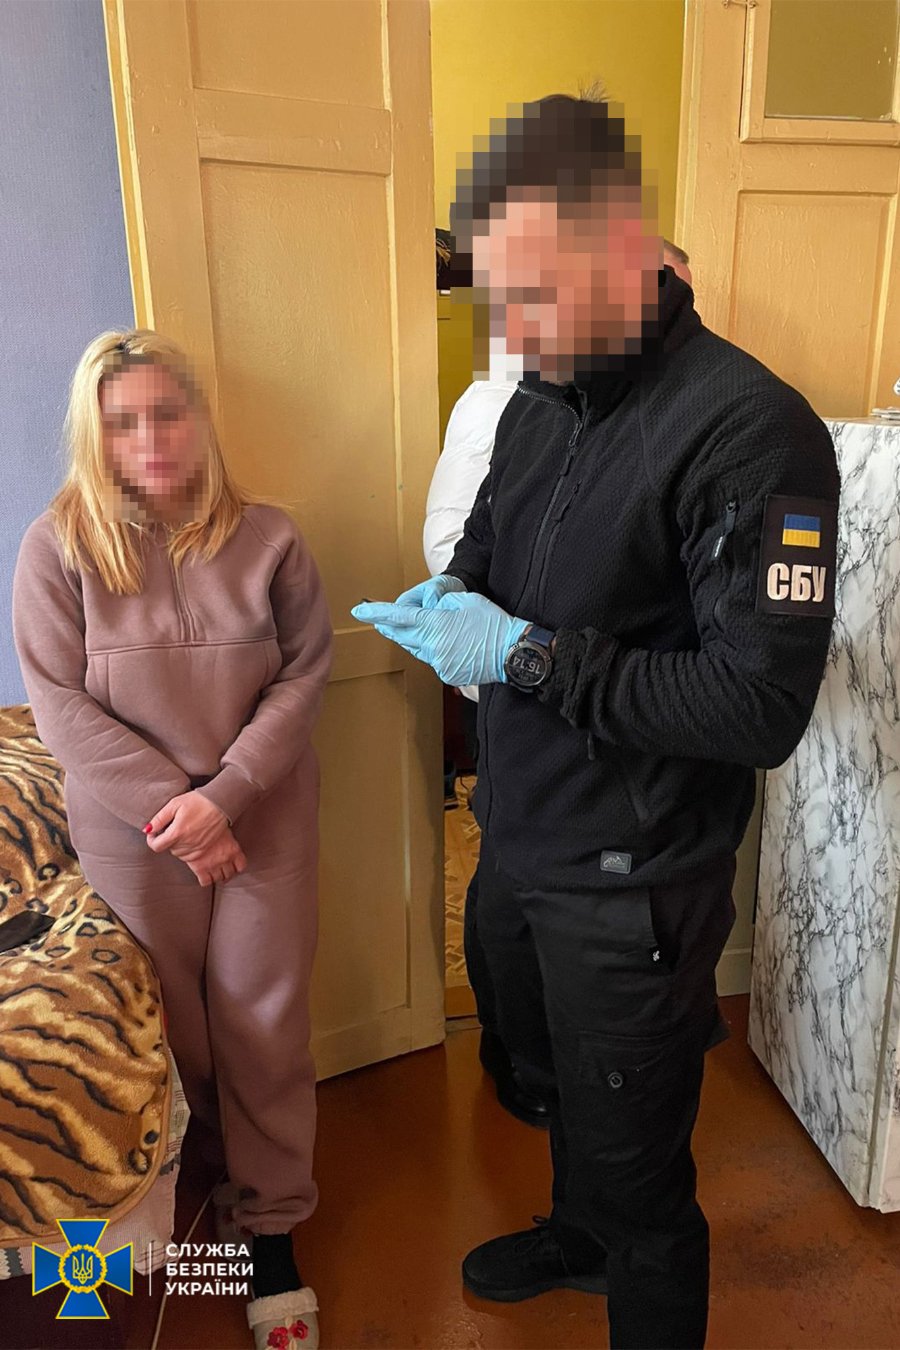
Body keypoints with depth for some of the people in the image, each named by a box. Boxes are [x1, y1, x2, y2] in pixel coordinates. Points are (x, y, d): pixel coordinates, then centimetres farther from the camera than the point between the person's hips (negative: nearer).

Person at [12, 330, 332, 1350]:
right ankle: (208, 1169, 45)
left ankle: (270, 1228, 30)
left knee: (264, 1024, 9)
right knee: (169, 1026, 16)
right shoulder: (56, 548, -8)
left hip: (264, 822, 1)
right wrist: (171, 810, -14)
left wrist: (226, 794, -16)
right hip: (133, 835, 0)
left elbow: (303, 671, -5)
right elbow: (60, 704, -9)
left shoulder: (265, 538, -5)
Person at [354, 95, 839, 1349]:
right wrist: (450, 596, -5)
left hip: (631, 886, -7)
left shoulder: (752, 431, -22)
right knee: (552, 1080, 30)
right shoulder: (535, 399, 2)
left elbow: (762, 709, -26)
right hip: (517, 836, 8)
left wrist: (528, 654, -25)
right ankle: (577, 1233, 60)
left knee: (636, 1157, 14)